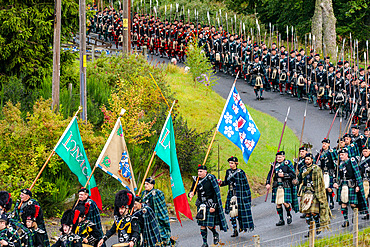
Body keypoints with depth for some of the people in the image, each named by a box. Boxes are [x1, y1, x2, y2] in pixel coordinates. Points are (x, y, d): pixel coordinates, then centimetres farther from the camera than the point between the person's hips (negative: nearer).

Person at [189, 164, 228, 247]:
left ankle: (215, 234, 24)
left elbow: (216, 194, -10)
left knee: (210, 225, -9)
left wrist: (213, 206, -16)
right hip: (201, 205, 5)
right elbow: (192, 190, 13)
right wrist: (191, 194, -13)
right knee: (202, 225, 2)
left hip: (210, 205, -5)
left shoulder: (211, 179, -10)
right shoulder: (196, 180, 5)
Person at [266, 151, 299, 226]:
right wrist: (268, 183, -3)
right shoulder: (274, 165, 11)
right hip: (277, 187, 4)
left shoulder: (288, 164, -1)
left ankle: (289, 215, 17)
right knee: (278, 203, 3)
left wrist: (284, 175, -16)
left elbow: (293, 174, -5)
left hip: (286, 186, -4)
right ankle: (281, 219, 13)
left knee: (285, 202, -11)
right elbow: (270, 174, 11)